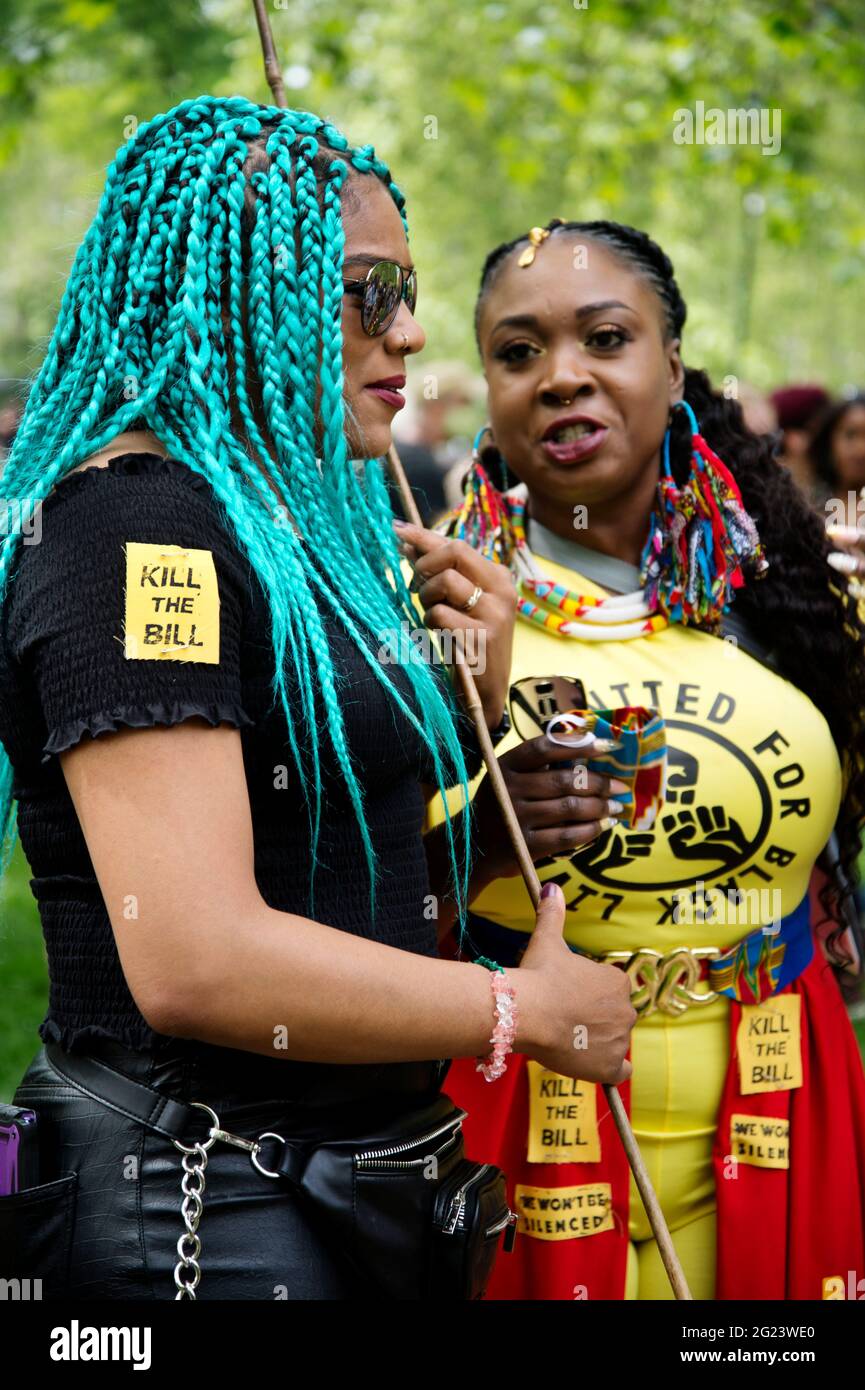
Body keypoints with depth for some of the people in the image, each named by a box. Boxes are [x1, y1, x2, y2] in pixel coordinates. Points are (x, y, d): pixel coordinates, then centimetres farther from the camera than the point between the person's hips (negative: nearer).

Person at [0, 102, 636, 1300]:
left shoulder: (298, 524, 12)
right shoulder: (135, 524, -17)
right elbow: (197, 963, -27)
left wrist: (477, 695, 3)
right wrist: (529, 1009, -16)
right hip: (207, 1213, -9)